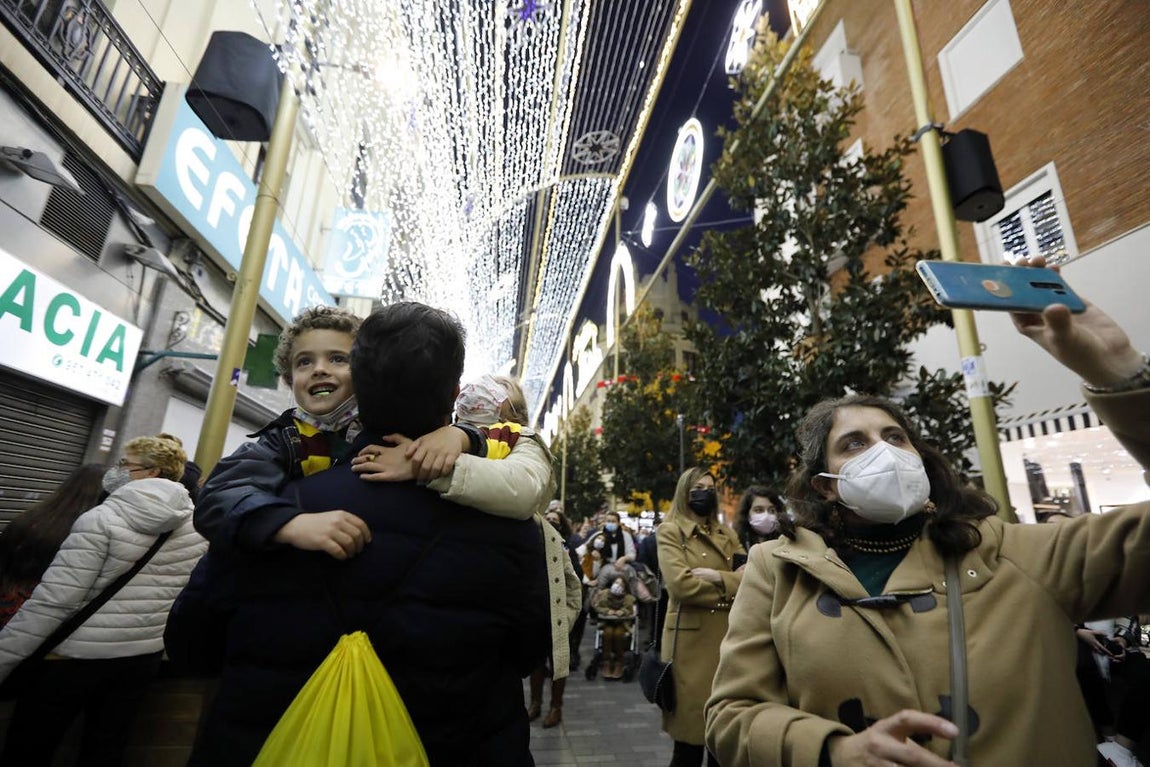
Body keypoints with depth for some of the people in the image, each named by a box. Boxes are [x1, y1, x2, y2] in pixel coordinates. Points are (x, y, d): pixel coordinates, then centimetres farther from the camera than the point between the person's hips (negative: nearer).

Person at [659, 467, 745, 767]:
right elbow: (681, 584, -15)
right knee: (689, 742, 1)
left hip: (726, 639, 5)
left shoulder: (726, 534, 15)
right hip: (692, 640, -5)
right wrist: (728, 594, -5)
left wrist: (718, 577, -12)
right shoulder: (670, 531, -2)